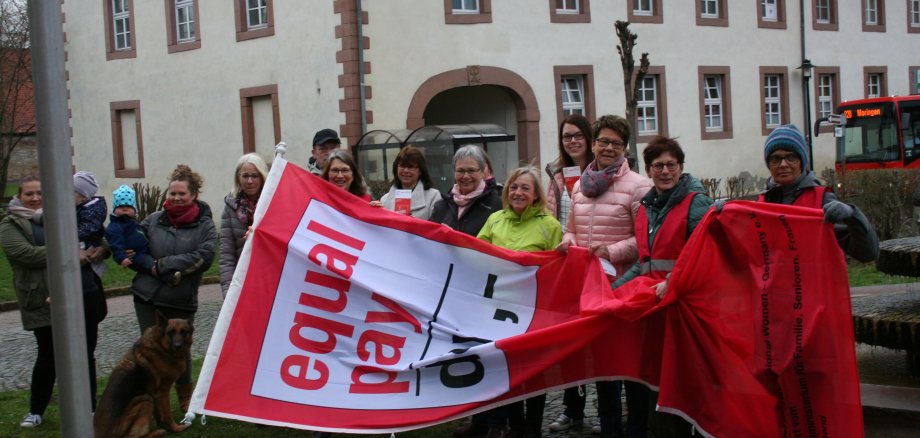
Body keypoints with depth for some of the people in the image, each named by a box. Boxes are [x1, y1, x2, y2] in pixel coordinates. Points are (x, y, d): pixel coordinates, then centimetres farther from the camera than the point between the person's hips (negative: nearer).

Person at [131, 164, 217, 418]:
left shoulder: (204, 225, -3)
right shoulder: (153, 220, 6)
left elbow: (204, 256, -17)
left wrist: (163, 265, -19)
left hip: (181, 300, -2)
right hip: (147, 296, 2)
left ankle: (186, 399, 32)